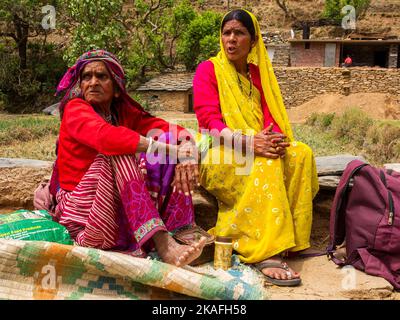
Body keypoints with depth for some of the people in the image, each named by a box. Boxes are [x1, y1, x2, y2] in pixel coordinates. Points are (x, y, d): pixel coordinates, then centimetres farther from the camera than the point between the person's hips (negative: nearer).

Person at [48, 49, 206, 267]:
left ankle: (182, 231, -26)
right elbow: (105, 137, -30)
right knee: (119, 152, -30)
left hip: (122, 204, 5)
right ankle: (163, 245, -43)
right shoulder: (75, 109, -8)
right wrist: (173, 150, -33)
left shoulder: (124, 111, 7)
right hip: (80, 206, -5)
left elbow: (170, 130, -7)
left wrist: (186, 152, -31)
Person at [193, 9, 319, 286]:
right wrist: (246, 142, -31)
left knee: (301, 154, -21)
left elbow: (271, 116, 4)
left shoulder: (260, 72, 14)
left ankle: (287, 237, -22)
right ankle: (267, 253, -39)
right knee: (267, 164, -33)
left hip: (258, 147, 5)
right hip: (219, 153, -5)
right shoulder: (208, 70, -1)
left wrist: (275, 137, -22)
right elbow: (208, 120, -14)